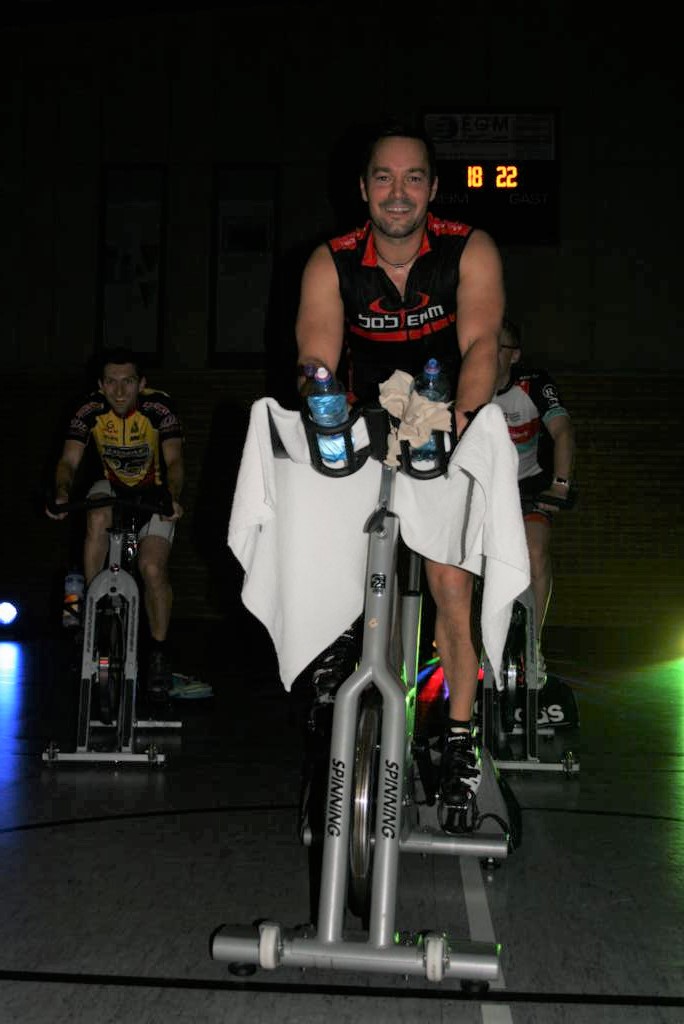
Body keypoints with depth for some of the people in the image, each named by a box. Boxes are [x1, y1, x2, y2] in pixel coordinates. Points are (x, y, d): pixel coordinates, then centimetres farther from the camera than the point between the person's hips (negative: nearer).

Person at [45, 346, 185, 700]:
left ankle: (159, 654, -4)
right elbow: (69, 461, -24)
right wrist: (61, 495, -45)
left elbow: (174, 460, -34)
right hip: (112, 487, 2)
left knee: (153, 568, -20)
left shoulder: (159, 407, -25)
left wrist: (173, 497, -54)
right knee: (98, 518, -34)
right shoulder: (89, 410, -19)